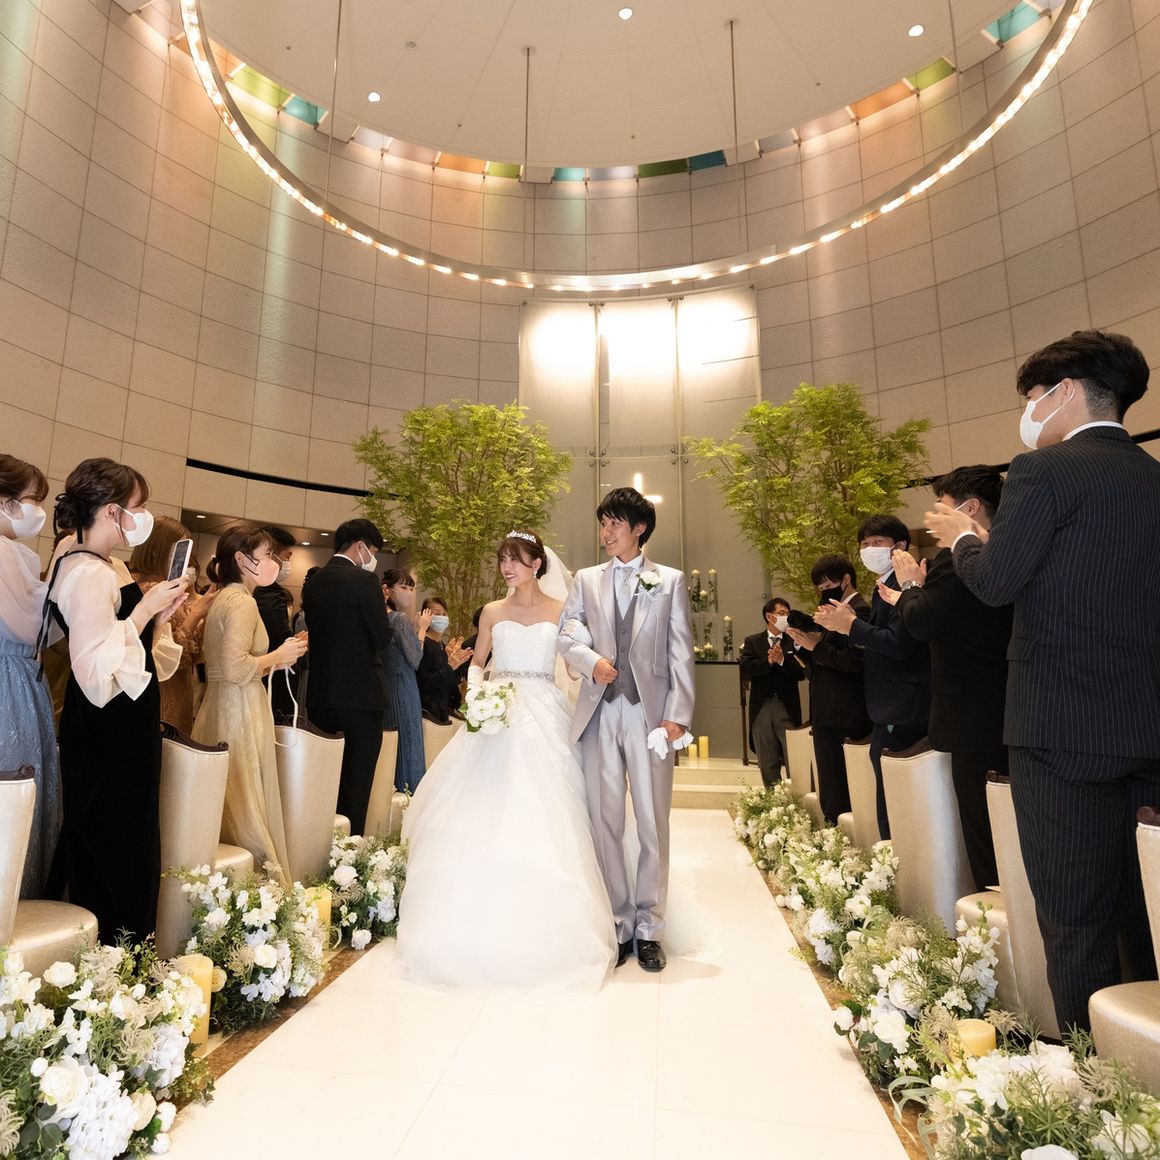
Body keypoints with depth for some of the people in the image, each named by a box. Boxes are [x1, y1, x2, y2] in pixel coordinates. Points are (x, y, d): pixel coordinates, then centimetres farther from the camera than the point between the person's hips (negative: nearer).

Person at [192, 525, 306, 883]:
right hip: (239, 714, -10)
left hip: (220, 709, 10)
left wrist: (275, 656, 12)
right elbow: (235, 669, -25)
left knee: (228, 809, 14)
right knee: (245, 809, -2)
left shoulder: (224, 598, 16)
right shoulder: (242, 601, -15)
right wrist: (278, 656, -11)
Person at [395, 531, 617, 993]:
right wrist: (476, 695, -4)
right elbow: (477, 664, 13)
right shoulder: (492, 612, 10)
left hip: (544, 719, -2)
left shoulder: (560, 611, 4)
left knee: (542, 822, -4)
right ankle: (484, 926, 15)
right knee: (484, 820, 0)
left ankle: (542, 930, 11)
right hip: (496, 717, 2)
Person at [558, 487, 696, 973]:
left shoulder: (670, 581, 6)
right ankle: (618, 924, 23)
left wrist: (677, 714, -7)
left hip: (650, 713, -2)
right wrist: (590, 659, -16)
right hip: (600, 714, 2)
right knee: (606, 824, 8)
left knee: (653, 825, 5)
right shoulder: (586, 580, 13)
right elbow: (566, 635, 5)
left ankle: (648, 927, 21)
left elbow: (680, 654, 1)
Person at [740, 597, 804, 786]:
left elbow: (801, 673, -4)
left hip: (787, 708, -1)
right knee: (767, 763, 9)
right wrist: (768, 661, -18)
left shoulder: (794, 642, 5)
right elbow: (745, 667, -6)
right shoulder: (752, 641, 9)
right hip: (761, 708, 1)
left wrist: (782, 660, -18)